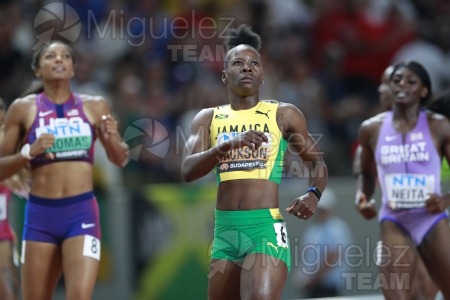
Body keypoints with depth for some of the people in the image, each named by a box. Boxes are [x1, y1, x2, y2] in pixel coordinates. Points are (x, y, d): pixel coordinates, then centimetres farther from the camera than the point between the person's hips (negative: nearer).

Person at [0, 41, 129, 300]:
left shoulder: (95, 107, 7)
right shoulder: (23, 109, 3)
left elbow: (120, 159, 16)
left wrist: (111, 139, -6)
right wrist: (29, 152, -14)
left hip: (82, 213, 0)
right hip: (40, 213, 0)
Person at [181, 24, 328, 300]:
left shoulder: (284, 115, 5)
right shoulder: (209, 118, 10)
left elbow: (317, 162, 13)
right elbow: (188, 171, -4)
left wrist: (314, 194, -9)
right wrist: (228, 145, -21)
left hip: (266, 229, -4)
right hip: (225, 230, 4)